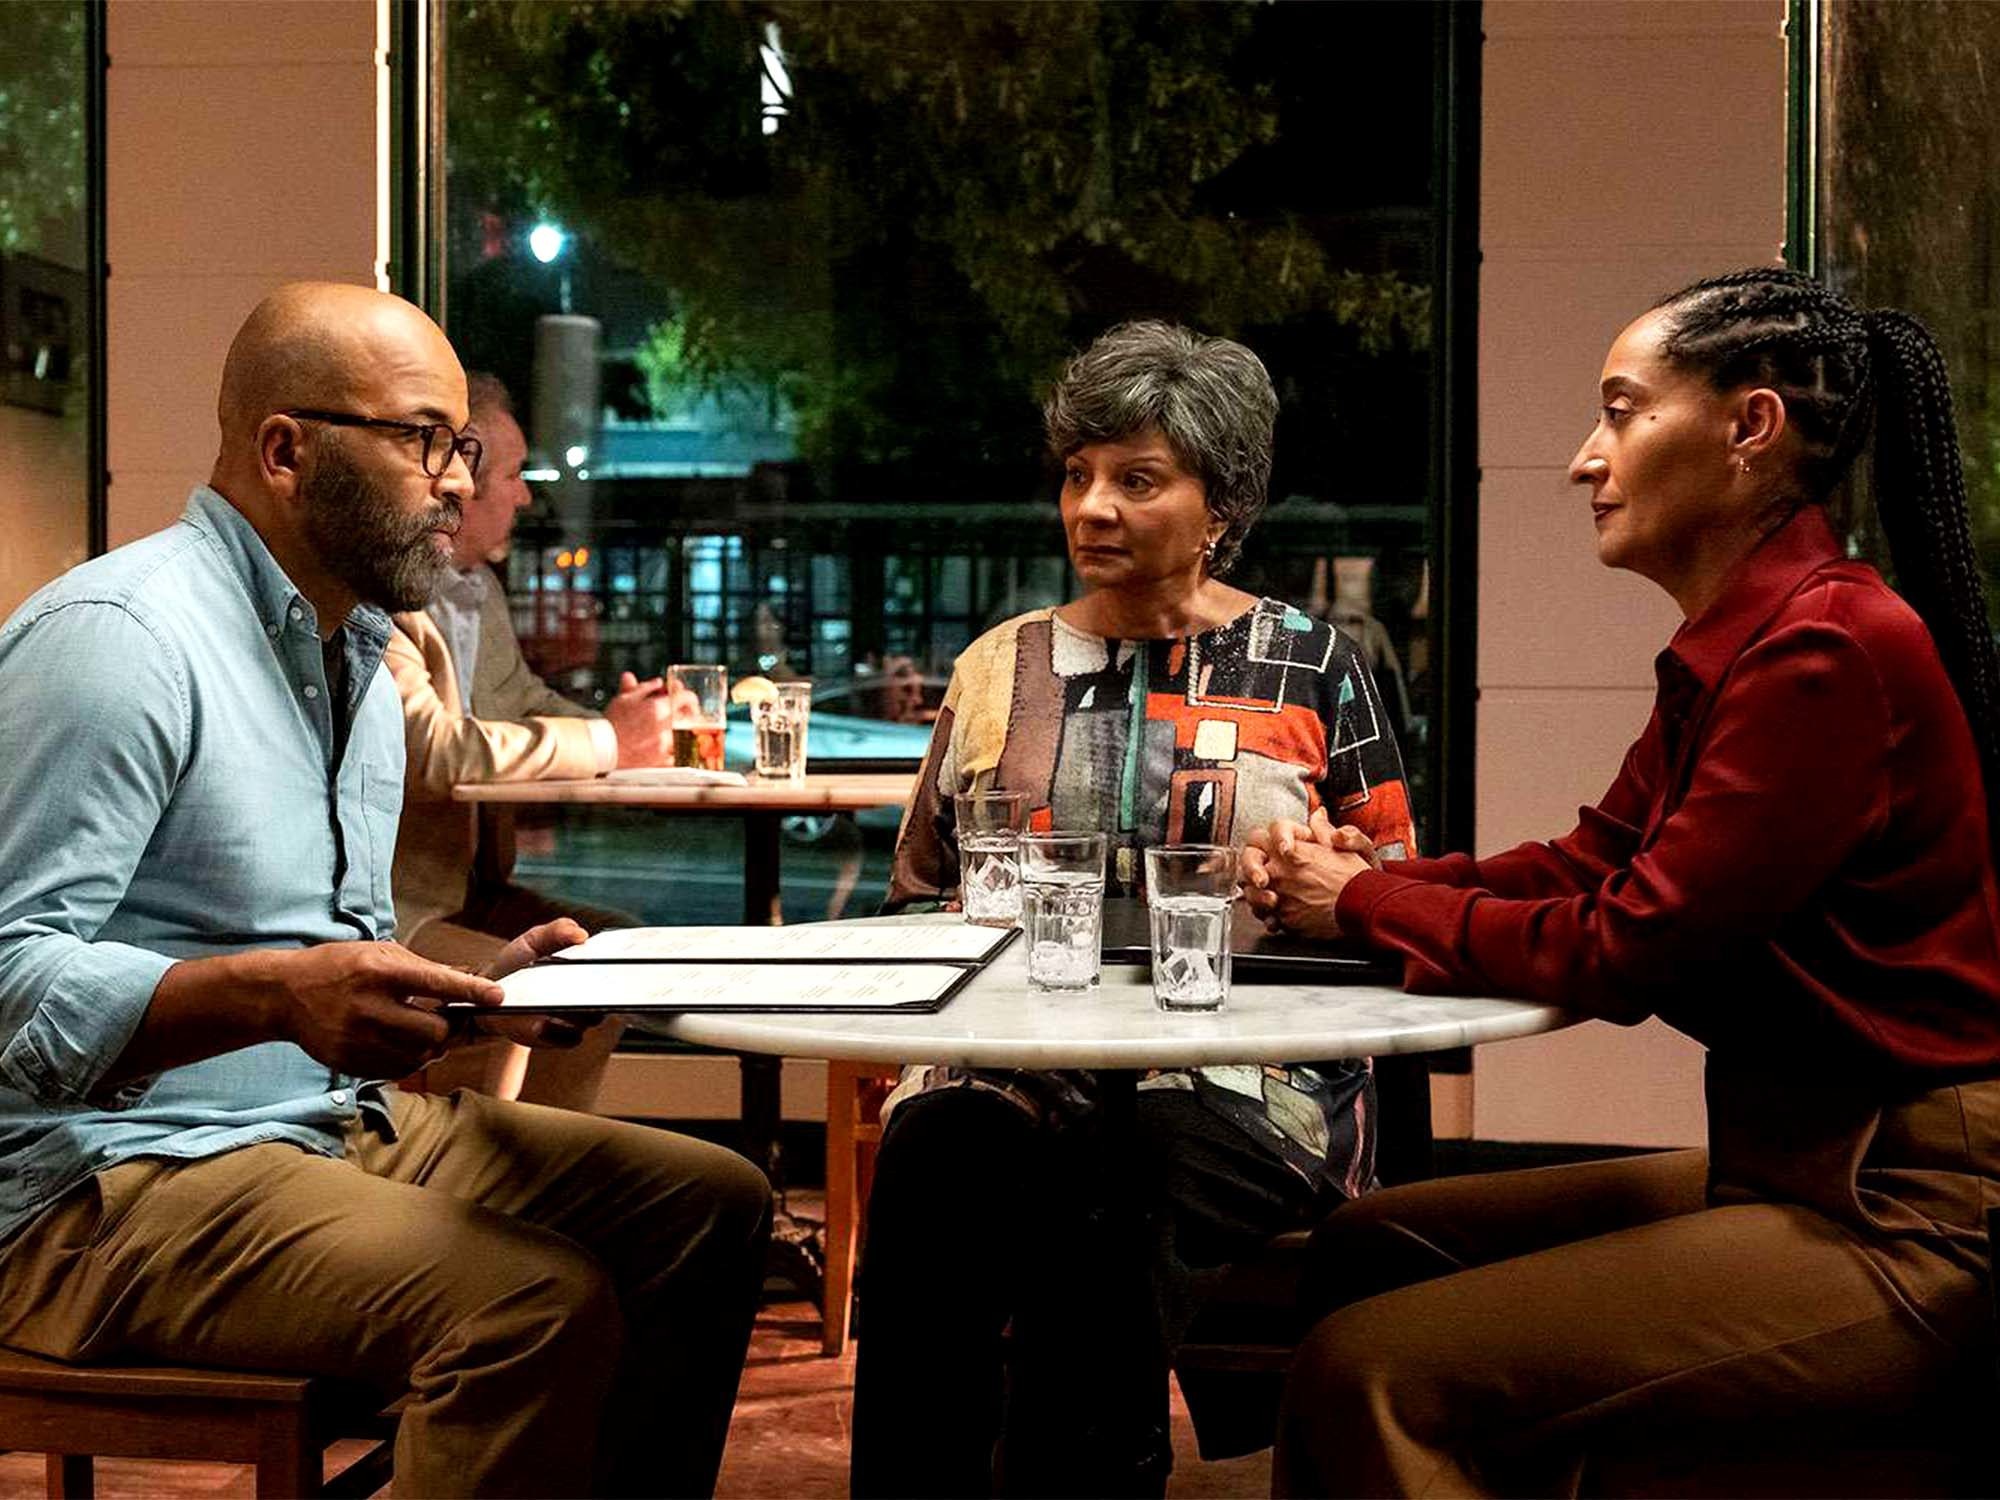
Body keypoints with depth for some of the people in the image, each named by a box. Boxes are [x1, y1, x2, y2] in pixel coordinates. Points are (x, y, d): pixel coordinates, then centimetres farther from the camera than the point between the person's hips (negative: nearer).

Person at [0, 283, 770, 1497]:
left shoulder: (357, 656, 17)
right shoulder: (118, 635, -15)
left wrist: (476, 987, 3)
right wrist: (275, 995, -36)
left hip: (338, 1123, 10)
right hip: (113, 1182, -10)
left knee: (714, 1207, 5)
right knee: (538, 1303, -31)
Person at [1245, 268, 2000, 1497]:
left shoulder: (1832, 650, -20)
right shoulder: (1734, 647, 11)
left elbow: (1623, 949, -19)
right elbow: (1584, 866, 14)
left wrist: (1363, 902, -6)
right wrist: (1359, 875, -1)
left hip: (1899, 1223, -10)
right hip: (1791, 1166, 10)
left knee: (1377, 1372, -17)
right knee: (1369, 1248, 10)